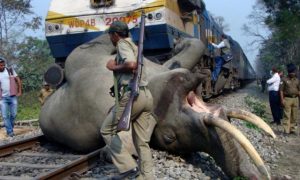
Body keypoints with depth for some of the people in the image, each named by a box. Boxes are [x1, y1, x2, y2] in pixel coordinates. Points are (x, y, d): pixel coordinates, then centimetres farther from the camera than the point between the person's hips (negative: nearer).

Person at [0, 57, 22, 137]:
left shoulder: (10, 70, 3)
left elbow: (18, 80, 6)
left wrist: (19, 91, 1)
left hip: (13, 96, 1)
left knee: (13, 114, 6)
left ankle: (10, 128, 24)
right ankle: (10, 132, 4)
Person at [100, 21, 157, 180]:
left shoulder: (123, 44, -1)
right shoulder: (133, 46, 27)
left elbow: (131, 64, -20)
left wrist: (114, 67, -5)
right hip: (145, 95, 9)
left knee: (107, 130, 6)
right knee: (142, 142, 10)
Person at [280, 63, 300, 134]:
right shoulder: (284, 80, -1)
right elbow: (281, 90, -3)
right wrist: (282, 100, -10)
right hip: (287, 99, -4)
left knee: (294, 116, 9)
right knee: (287, 116, -5)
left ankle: (292, 129, 19)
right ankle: (286, 130, -3)